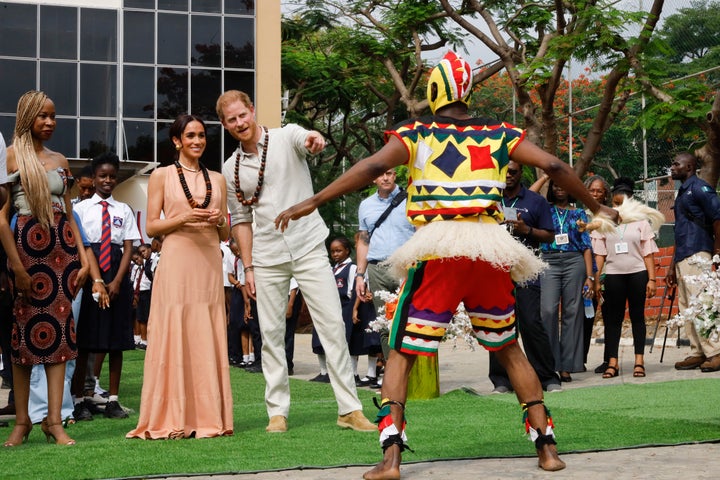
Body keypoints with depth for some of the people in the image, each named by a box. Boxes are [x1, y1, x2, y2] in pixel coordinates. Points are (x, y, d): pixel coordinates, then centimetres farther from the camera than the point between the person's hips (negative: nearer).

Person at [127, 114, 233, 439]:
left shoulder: (217, 180, 17)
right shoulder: (162, 176, 7)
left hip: (209, 264, 3)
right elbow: (151, 227, 1)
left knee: (208, 339, 1)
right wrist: (185, 218, -13)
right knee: (173, 337, -6)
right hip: (176, 262, -3)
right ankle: (172, 420, -1)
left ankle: (209, 417, 5)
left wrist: (219, 221, -3)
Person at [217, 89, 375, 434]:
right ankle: (277, 412, 11)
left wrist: (314, 139, -51)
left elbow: (304, 139, -26)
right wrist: (248, 267, 3)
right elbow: (241, 220, 11)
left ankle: (350, 409, -2)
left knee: (332, 325, -6)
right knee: (271, 334, 3)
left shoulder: (286, 137, -2)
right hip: (268, 259, 3)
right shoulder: (231, 169, 7)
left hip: (309, 247, -3)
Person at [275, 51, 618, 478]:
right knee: (509, 349, 20)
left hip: (437, 250, -2)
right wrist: (597, 207, 23)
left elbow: (372, 167, -7)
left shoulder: (417, 133, 7)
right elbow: (554, 167, 10)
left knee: (402, 354, 6)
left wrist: (312, 203, -7)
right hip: (490, 248, 3)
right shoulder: (500, 134, 13)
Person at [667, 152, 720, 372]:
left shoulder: (700, 188, -7)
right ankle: (698, 353, 13)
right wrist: (672, 265, 24)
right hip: (682, 258, 10)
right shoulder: (682, 193, 21)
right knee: (686, 308, 9)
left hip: (697, 256, -10)